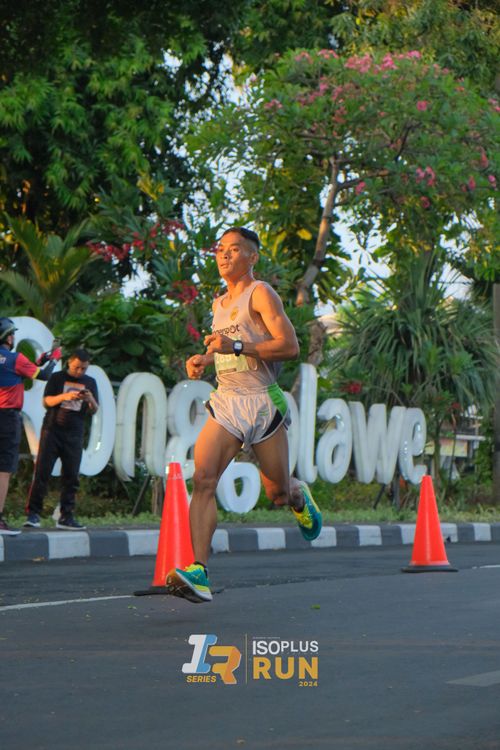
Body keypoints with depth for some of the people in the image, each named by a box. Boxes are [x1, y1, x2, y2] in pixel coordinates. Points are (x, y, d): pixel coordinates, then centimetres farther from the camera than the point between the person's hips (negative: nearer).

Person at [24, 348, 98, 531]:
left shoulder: (90, 382, 12)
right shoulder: (57, 378, 4)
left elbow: (94, 410, 10)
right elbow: (46, 402, -3)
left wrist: (91, 400, -13)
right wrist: (65, 396, -20)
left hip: (74, 434, 3)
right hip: (52, 430, -3)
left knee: (71, 476, 0)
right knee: (42, 472, -8)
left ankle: (66, 517, 5)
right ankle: (33, 514, -8)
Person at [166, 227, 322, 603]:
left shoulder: (261, 293, -5)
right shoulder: (220, 304, 17)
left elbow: (290, 346, -16)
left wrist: (235, 347, -22)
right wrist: (206, 358, 13)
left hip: (262, 403, -5)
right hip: (226, 403, 5)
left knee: (278, 493, 7)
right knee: (203, 479, -18)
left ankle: (300, 496, 46)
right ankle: (199, 574, -26)